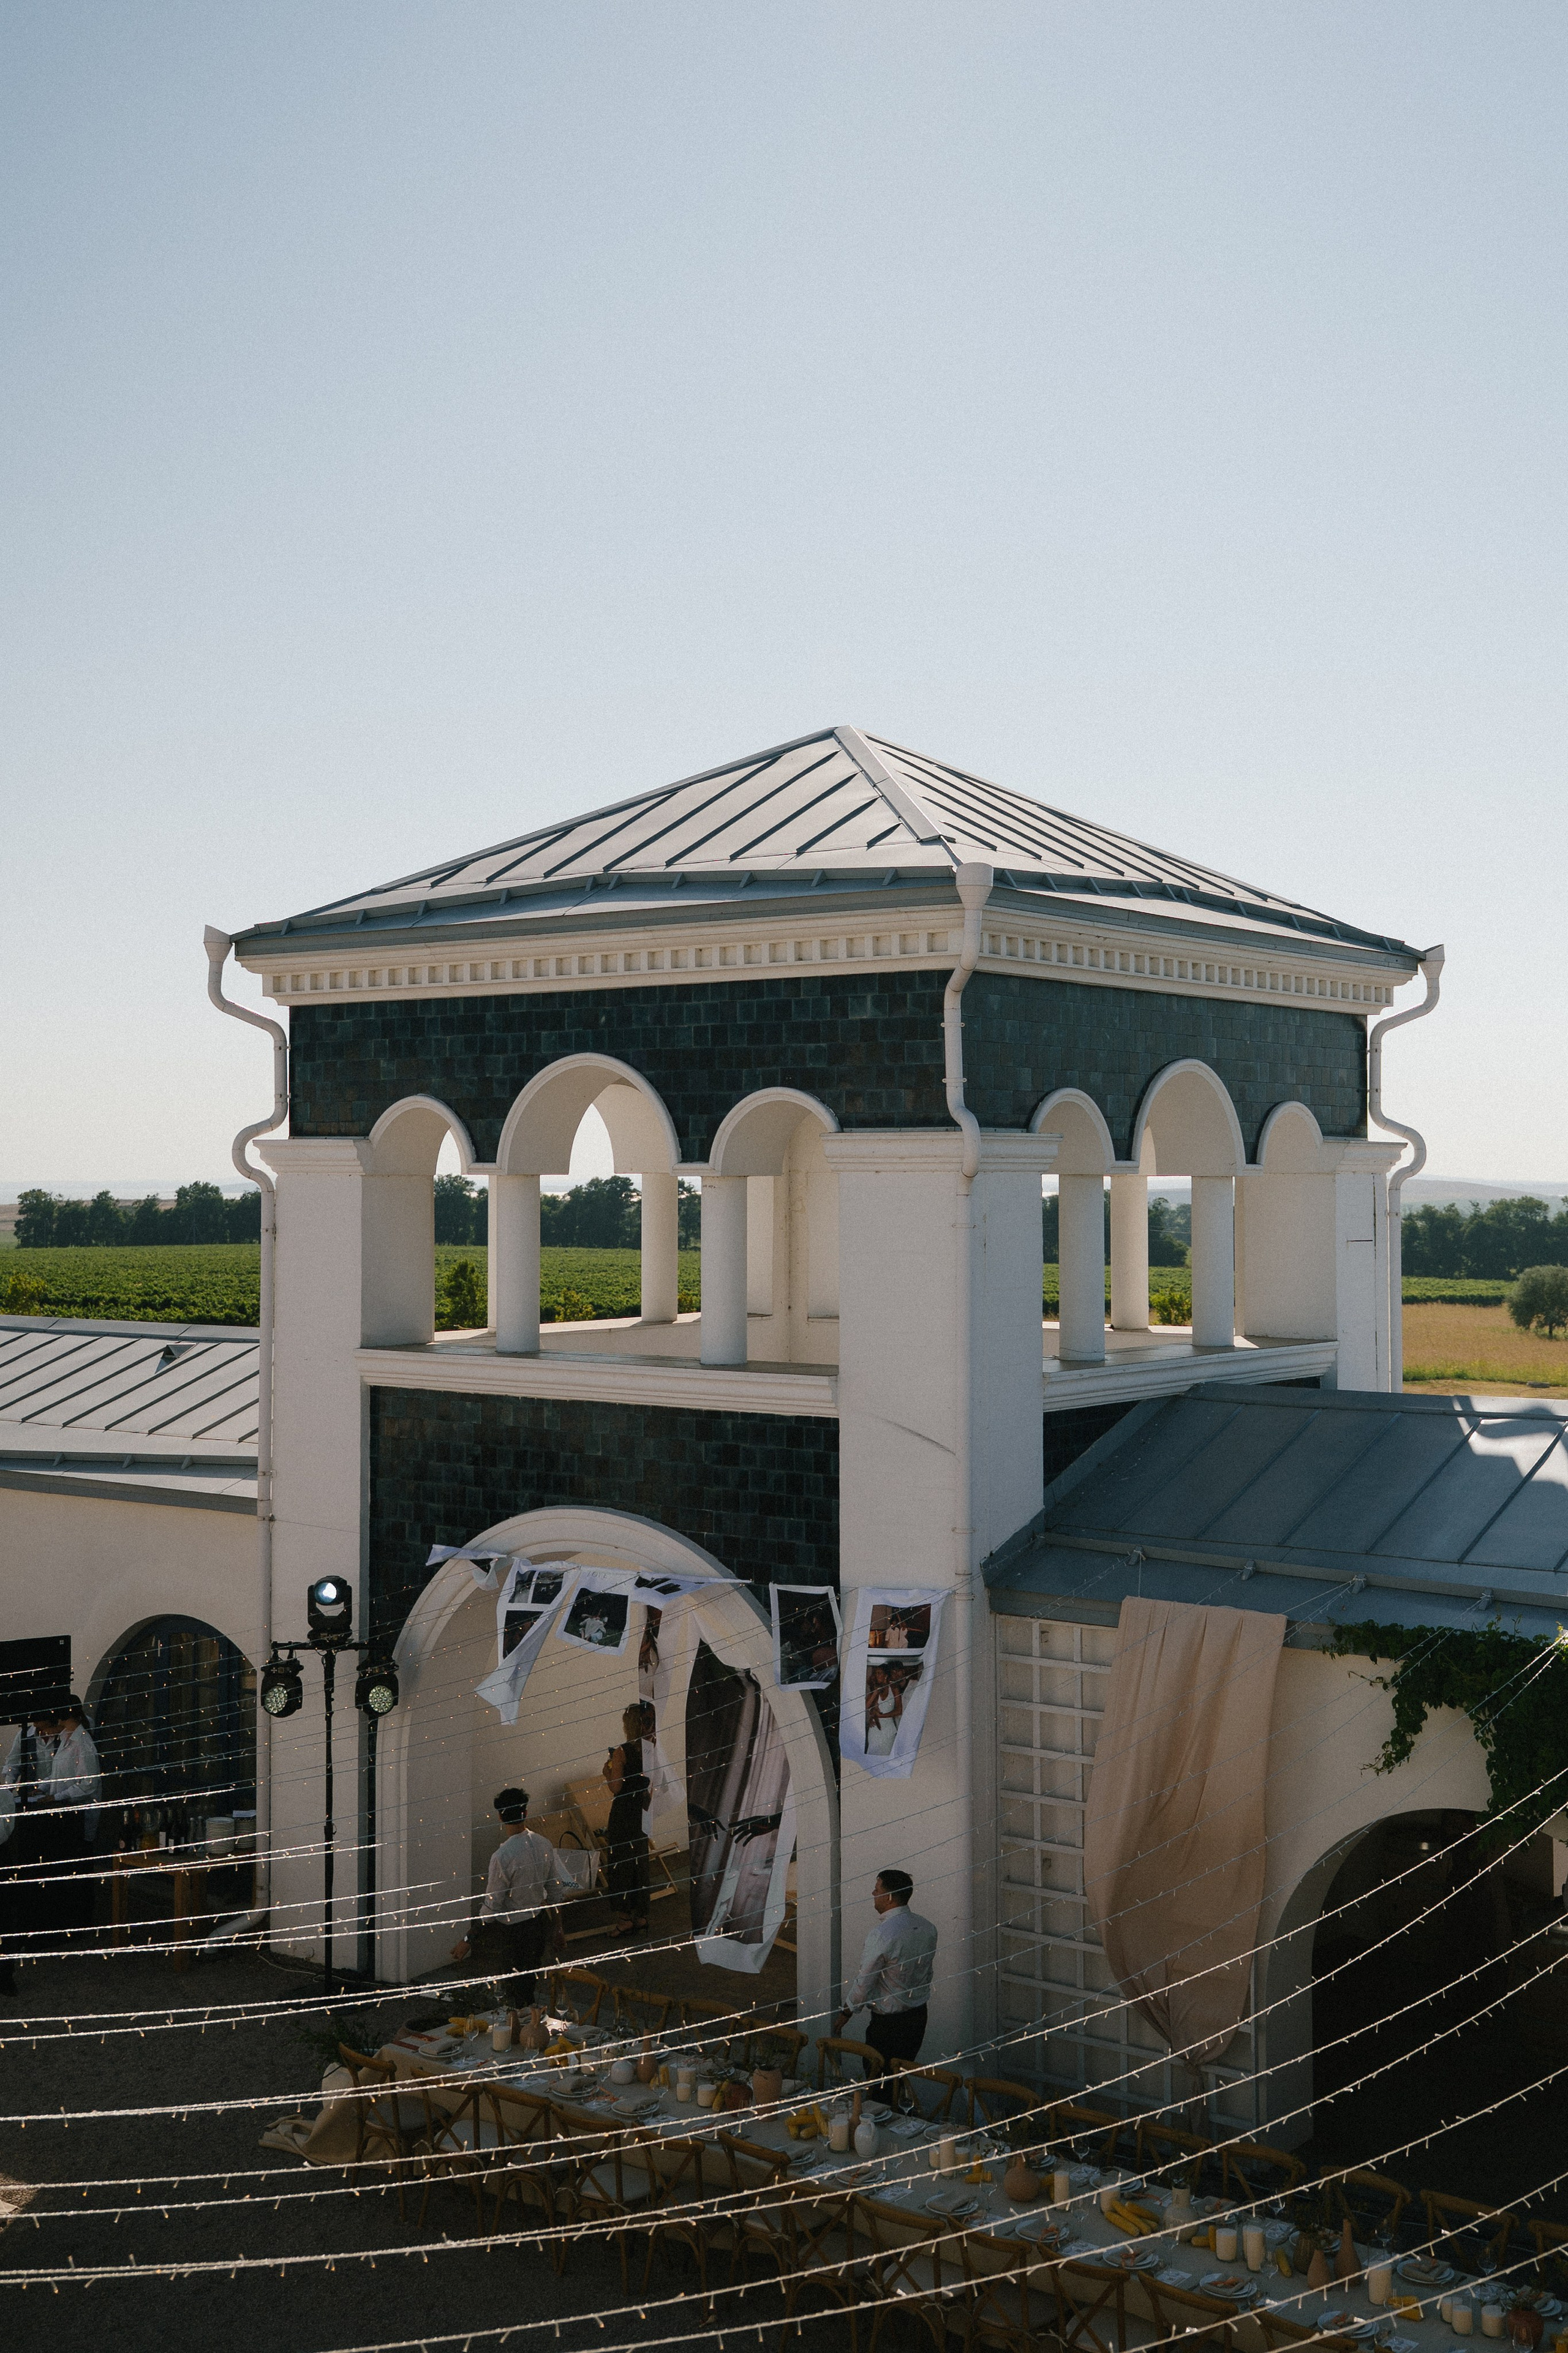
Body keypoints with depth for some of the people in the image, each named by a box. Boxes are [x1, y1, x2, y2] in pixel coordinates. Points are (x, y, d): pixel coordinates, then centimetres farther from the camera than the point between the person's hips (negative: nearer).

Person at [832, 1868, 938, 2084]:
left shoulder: (883, 1934, -25)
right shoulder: (927, 1928, -1)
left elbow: (864, 1982, -19)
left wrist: (846, 2013, -5)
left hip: (888, 2022, -7)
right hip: (918, 2016, 7)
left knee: (879, 2081, 7)